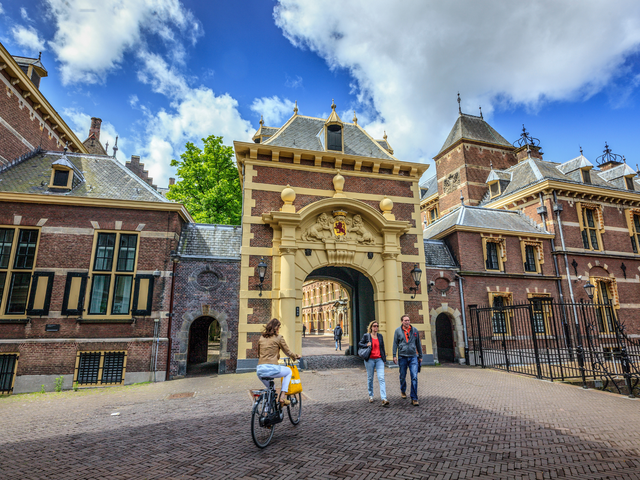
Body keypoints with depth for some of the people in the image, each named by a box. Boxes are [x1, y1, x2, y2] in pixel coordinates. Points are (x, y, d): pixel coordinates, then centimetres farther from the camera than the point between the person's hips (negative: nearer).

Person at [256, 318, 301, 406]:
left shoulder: (261, 337, 15)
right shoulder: (278, 337, 1)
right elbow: (288, 352, 9)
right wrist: (296, 356, 29)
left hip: (260, 370, 5)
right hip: (272, 369, -5)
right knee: (288, 371, 24)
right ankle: (282, 397, 14)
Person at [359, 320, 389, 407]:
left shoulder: (380, 336, 11)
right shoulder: (366, 336, 0)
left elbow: (382, 348, 16)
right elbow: (359, 344, 5)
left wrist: (384, 359, 14)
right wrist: (366, 345, -13)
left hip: (379, 359, 2)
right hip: (370, 360, -2)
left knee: (381, 378, -9)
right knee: (370, 378, 9)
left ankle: (384, 399, -13)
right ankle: (371, 396, 27)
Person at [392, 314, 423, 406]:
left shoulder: (414, 330, 6)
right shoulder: (398, 330, 1)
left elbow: (418, 344, 13)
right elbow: (395, 343, 2)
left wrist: (420, 356, 14)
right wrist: (394, 355, -4)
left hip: (413, 357, 0)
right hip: (402, 357, 0)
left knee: (414, 377, -7)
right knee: (403, 376, 12)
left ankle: (414, 398, 0)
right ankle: (403, 390, 39)